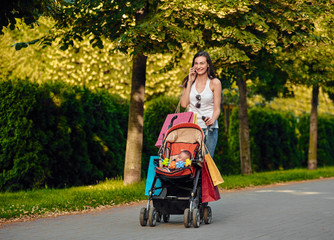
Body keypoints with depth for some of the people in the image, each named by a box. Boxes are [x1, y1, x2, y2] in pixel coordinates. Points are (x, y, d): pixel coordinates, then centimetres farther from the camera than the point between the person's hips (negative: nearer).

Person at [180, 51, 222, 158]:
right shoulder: (190, 81, 10)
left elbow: (217, 109, -1)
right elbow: (184, 104, -1)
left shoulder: (214, 83, 1)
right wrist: (190, 83, 0)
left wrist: (212, 120, -22)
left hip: (209, 128, -2)